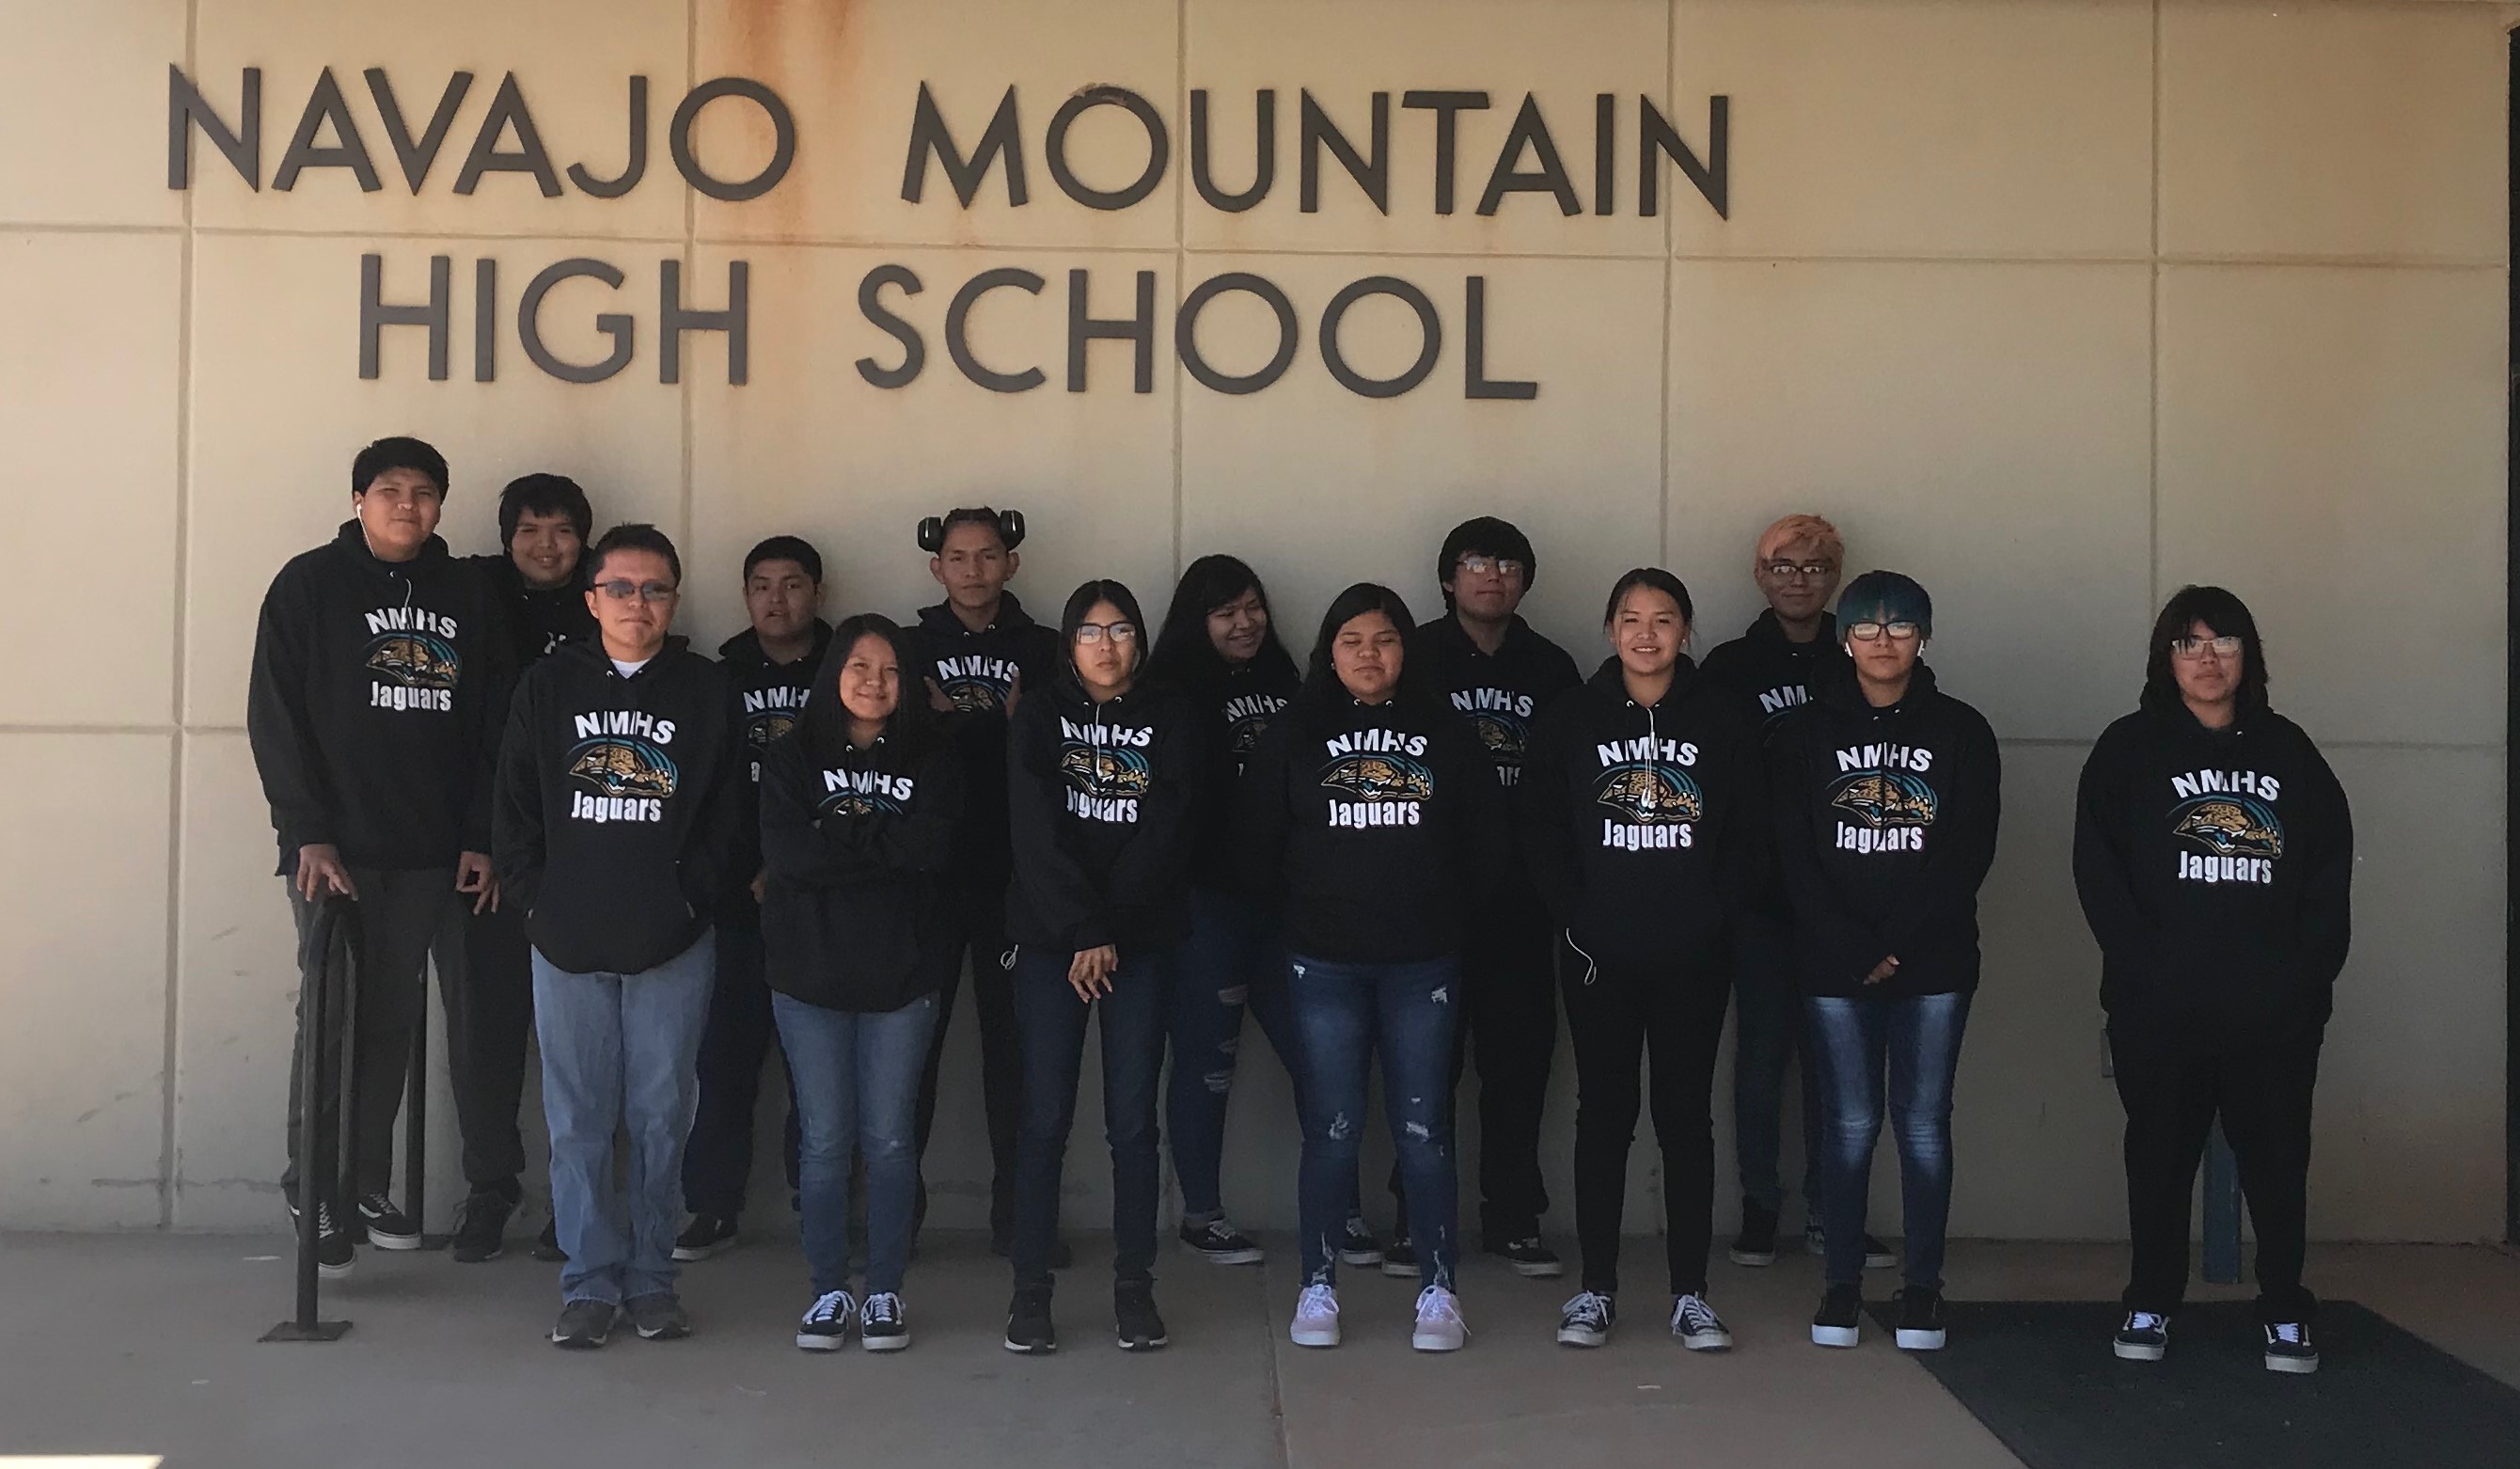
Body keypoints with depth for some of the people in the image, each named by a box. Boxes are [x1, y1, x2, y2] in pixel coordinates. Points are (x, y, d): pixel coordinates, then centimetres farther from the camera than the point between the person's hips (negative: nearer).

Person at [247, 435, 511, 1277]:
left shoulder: (465, 595, 10)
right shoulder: (311, 585, 0)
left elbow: (491, 725, 10)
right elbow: (274, 717, -4)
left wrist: (480, 839, 3)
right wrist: (308, 835, -12)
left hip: (430, 854, 3)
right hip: (336, 850, -3)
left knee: (394, 1020, 7)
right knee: (334, 1017, -4)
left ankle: (367, 1187, 18)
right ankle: (316, 1195, 7)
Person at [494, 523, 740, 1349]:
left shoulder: (705, 691, 4)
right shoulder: (549, 687, 7)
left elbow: (724, 816, 3)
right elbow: (514, 806, 7)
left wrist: (689, 901, -6)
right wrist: (536, 900, -2)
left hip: (672, 945, -1)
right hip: (567, 941, 1)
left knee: (661, 1118, 4)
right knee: (578, 1119, 4)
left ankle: (650, 1275, 16)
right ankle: (590, 1281, 13)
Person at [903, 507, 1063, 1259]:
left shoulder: (1042, 651, 8)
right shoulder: (909, 648, 8)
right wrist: (990, 729, -9)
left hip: (1013, 877, 0)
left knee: (1014, 1037, 4)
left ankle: (1015, 1211, 13)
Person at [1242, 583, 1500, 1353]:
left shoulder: (1446, 735, 6)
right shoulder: (1293, 737, 4)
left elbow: (1484, 841, 9)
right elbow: (1259, 847, 6)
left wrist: (1450, 914, 4)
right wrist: (1305, 915, 4)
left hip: (1423, 964, 0)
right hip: (1324, 967, 0)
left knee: (1423, 1128, 1)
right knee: (1331, 1130, 2)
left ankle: (1438, 1291, 10)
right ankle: (1317, 1288, 13)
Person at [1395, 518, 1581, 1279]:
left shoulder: (1551, 669, 10)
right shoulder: (1415, 659, 2)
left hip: (1522, 900, 3)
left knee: (1520, 1059, 6)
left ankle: (1513, 1217, 17)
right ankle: (1416, 1218, 11)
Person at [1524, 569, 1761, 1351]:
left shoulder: (1722, 717, 3)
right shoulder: (1572, 718, 3)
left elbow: (1749, 834, 4)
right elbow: (1543, 829, 3)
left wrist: (1717, 918, -5)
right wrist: (1576, 916, -6)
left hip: (1694, 960, 0)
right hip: (1601, 956, 0)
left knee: (1687, 1116, 6)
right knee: (1603, 1115, 6)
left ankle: (1690, 1293, 14)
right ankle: (1596, 1288, 15)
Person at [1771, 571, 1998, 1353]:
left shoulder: (1961, 731, 5)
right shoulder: (1807, 731, 5)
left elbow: (1970, 854, -2)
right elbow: (1794, 855, -1)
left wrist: (1898, 943, -10)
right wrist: (1853, 948, -11)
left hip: (1934, 963, 0)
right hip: (1834, 965, 0)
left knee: (1923, 1121, 3)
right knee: (1849, 1123, 2)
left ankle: (1923, 1287, 12)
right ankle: (1842, 1282, 12)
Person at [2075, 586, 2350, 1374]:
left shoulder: (2287, 750, 11)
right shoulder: (2129, 749, 3)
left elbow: (2331, 870, 7)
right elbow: (2098, 869, -4)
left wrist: (2307, 970, -4)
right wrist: (2145, 964, -13)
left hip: (2276, 1008, 1)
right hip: (2159, 1007, -1)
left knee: (2278, 1153, 4)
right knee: (2159, 1152, 7)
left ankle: (2285, 1310, 16)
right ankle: (2152, 1302, 19)